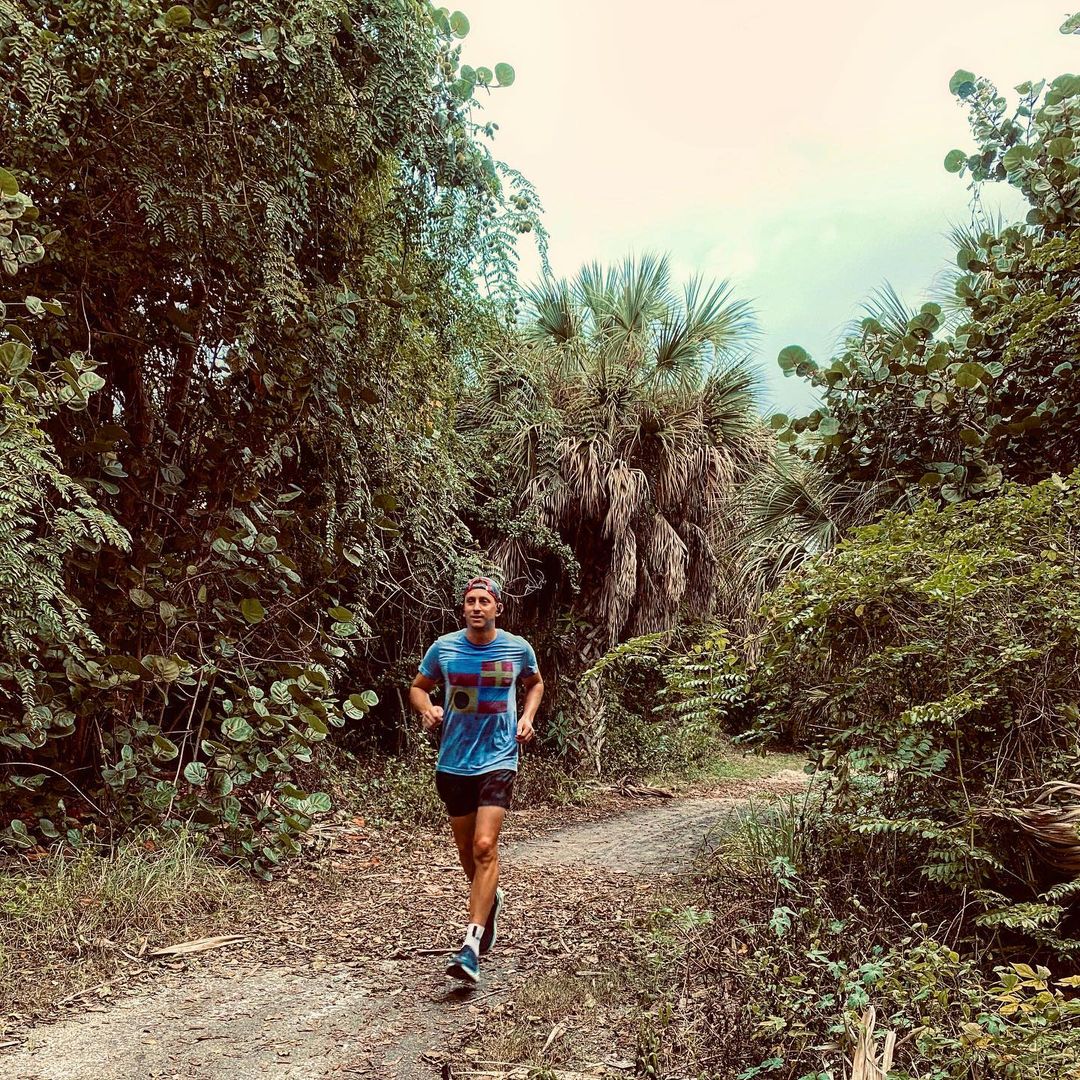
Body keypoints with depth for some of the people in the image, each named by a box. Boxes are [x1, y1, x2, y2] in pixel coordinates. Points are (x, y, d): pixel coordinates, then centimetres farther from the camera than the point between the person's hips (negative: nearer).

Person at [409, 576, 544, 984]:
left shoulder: (518, 648, -3)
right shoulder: (444, 648, -3)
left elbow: (535, 683, 17)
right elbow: (418, 687, 12)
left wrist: (527, 717, 0)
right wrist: (427, 710, -10)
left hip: (498, 760, -2)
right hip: (453, 763, 3)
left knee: (485, 846, -16)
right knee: (467, 849, 15)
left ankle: (471, 946, -14)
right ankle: (490, 899, 46)